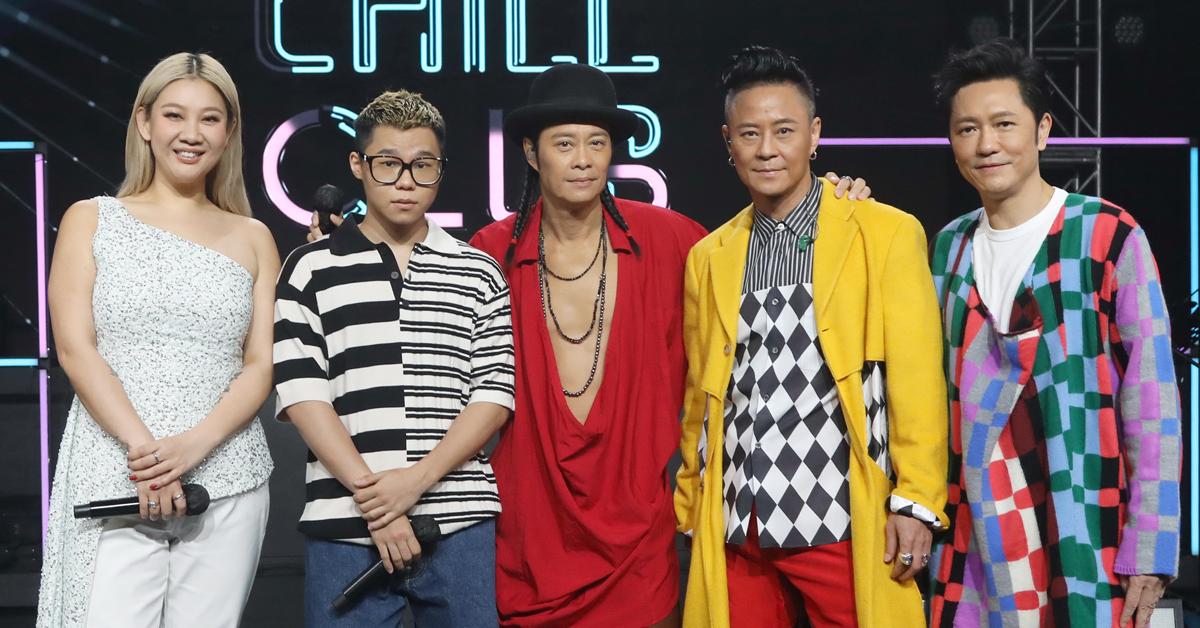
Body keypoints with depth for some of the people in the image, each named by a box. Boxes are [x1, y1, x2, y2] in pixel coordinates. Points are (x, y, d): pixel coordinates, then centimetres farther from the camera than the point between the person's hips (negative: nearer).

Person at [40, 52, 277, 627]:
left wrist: (194, 445, -12)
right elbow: (74, 348, -2)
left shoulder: (252, 238, 11)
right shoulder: (91, 220, 8)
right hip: (112, 478, -1)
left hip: (227, 483, 2)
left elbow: (262, 365, 5)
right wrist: (143, 446, -14)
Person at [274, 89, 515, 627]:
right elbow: (301, 394, -2)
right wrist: (371, 498, -11)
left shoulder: (479, 275, 10)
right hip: (344, 525, -1)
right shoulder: (310, 270, 6)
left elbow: (494, 395, 3)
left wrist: (418, 478, -11)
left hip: (462, 524, 1)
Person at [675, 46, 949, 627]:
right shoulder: (708, 256, 11)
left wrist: (915, 502, -9)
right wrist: (689, 505, 16)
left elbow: (916, 380, -4)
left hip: (840, 522, -4)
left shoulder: (887, 234, -2)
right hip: (735, 528, 4)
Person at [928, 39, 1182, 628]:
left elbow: (1151, 401, -8)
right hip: (974, 540, 4)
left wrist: (1148, 548, -10)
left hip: (1083, 541, -4)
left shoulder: (1108, 236, -7)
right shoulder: (949, 246, 9)